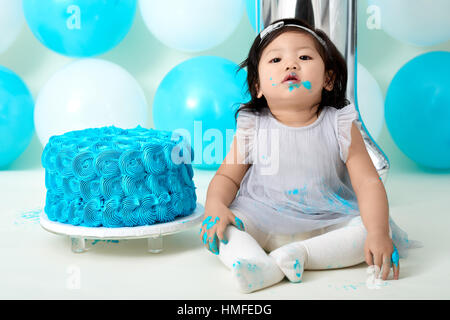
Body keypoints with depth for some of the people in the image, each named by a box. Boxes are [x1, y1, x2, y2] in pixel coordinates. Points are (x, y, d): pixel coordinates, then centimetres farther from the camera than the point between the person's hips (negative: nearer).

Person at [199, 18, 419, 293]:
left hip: (326, 223, 0)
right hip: (263, 223, 1)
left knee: (365, 229, -24)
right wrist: (215, 207, -19)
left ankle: (300, 253, -30)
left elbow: (368, 182, -10)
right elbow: (227, 176, 3)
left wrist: (378, 234, -25)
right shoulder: (252, 128, -3)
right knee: (218, 226, -22)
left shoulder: (341, 126, -6)